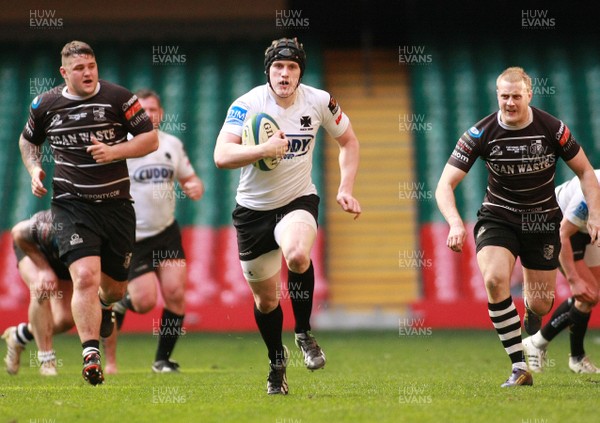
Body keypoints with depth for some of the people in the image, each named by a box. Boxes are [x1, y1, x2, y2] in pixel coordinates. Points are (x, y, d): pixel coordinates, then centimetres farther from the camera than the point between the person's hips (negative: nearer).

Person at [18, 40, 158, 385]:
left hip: (116, 203, 1)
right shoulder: (45, 105, 3)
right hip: (72, 205, -1)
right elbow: (28, 140, 22)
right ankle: (91, 356, -22)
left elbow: (151, 139, -2)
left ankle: (104, 306, 51)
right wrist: (34, 168, 3)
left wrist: (115, 151, -17)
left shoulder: (118, 98, -4)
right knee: (85, 276, -22)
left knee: (114, 287, 13)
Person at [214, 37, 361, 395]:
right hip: (254, 208, 0)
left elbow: (349, 141, 10)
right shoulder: (247, 104, -15)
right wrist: (264, 149, -38)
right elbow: (222, 156, -25)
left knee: (298, 255, -34)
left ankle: (304, 333, -9)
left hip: (299, 200, 0)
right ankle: (277, 361, 37)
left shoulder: (319, 102, -8)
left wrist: (346, 188, -1)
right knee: (265, 299, 9)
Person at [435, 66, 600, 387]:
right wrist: (455, 223, -33)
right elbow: (445, 184, -16)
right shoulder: (481, 133, -15)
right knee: (494, 279, -29)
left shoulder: (552, 128, -13)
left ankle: (532, 330, 46)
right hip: (498, 216, -1)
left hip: (542, 220, 1)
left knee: (540, 304, 3)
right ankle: (519, 368, -22)